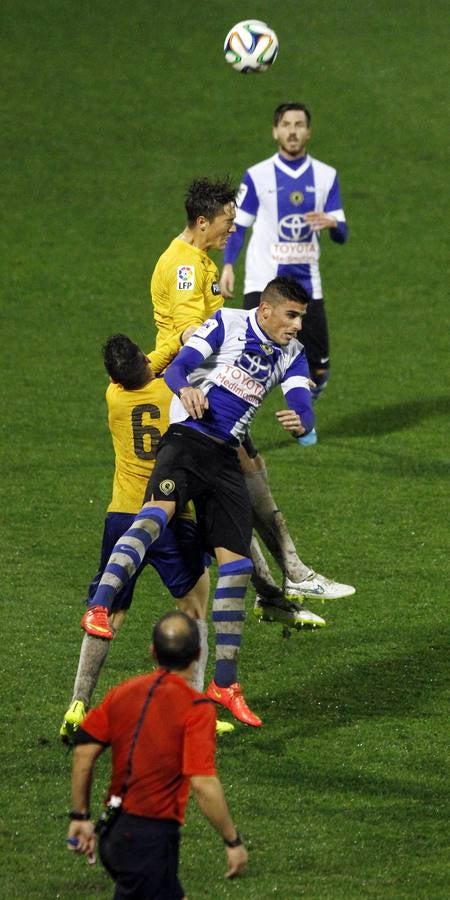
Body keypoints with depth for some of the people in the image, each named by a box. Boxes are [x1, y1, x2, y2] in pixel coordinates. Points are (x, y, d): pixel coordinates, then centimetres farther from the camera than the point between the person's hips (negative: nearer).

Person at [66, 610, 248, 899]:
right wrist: (233, 842, -11)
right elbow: (203, 784, -21)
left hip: (115, 832, 7)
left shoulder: (124, 691, 5)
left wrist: (80, 817, 14)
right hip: (151, 838, -7)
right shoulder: (197, 707, -14)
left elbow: (83, 751, 5)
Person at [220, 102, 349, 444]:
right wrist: (228, 265, -10)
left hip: (307, 283, 3)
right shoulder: (257, 175, 0)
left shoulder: (326, 176, 6)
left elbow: (342, 235, 6)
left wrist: (331, 223, -18)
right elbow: (238, 225, 6)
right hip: (264, 282, -3)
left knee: (318, 369, 6)